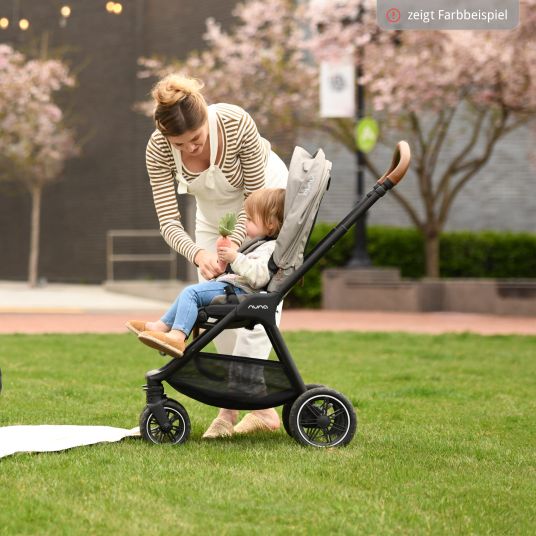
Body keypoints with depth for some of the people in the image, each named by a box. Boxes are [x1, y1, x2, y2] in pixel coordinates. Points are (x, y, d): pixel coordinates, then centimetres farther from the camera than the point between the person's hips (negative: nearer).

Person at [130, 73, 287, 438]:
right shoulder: (158, 149, -29)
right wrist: (198, 254, -46)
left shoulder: (237, 123, -37)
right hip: (214, 207, 4)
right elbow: (169, 220, -27)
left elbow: (256, 194, -24)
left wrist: (234, 243, -36)